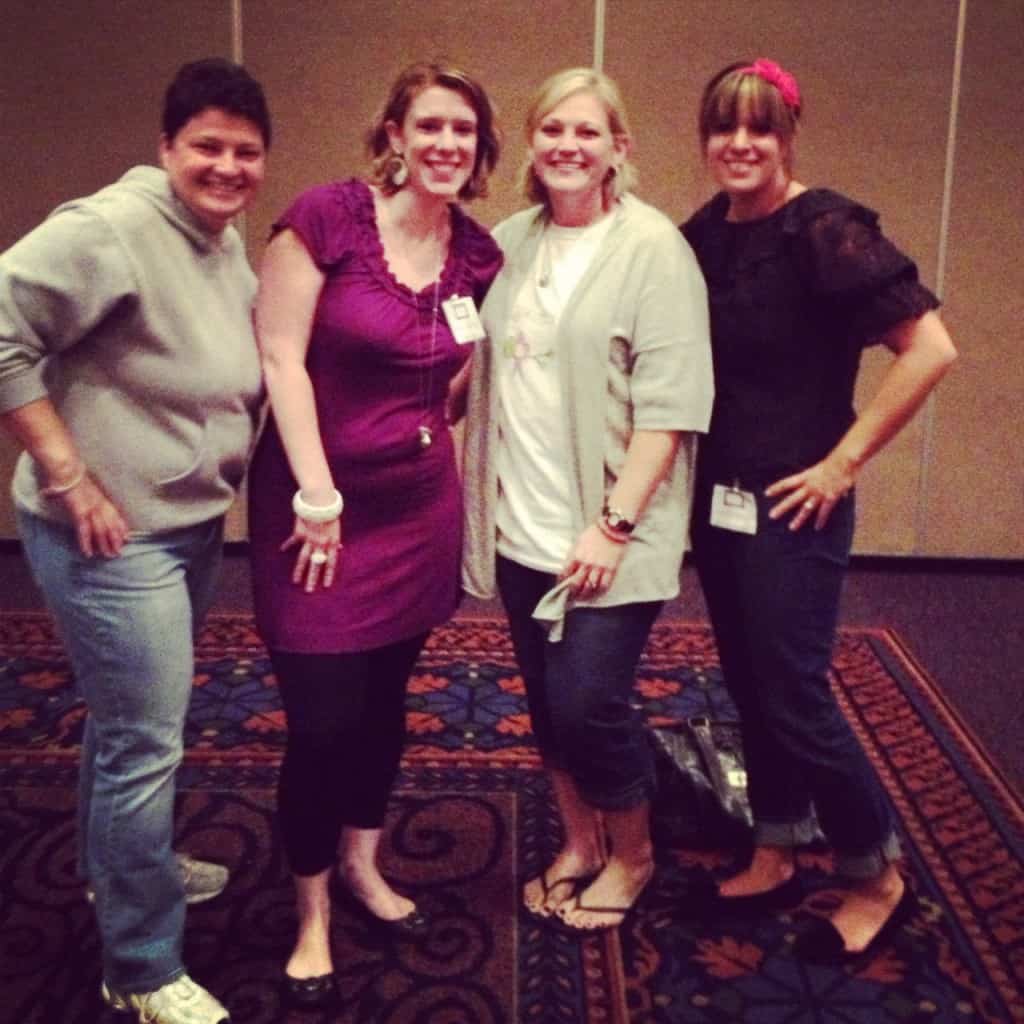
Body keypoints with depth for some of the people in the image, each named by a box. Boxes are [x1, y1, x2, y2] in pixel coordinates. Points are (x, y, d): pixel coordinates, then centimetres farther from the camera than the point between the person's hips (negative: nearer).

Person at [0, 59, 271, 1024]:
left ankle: (117, 867, 47)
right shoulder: (112, 228, -20)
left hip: (191, 526, 9)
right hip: (111, 536, -9)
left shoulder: (229, 246, 7)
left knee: (124, 717, 25)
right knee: (146, 744, -2)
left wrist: (226, 465, 9)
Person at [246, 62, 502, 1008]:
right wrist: (317, 496, -15)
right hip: (318, 499, -5)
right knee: (323, 720, -1)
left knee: (385, 700, 17)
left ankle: (363, 868, 39)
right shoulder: (327, 217, -13)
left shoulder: (478, 255, 2)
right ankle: (312, 917, 20)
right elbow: (280, 356, -15)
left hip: (420, 502, 5)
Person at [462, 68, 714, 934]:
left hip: (605, 538, -5)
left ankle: (631, 853, 23)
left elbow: (670, 403, -14)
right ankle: (579, 844, 35)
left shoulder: (651, 247, -9)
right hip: (522, 529, 6)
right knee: (547, 701, 14)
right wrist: (480, 502, 7)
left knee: (588, 702, -4)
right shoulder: (510, 243, 8)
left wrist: (616, 527, -18)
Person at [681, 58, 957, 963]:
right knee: (750, 687, 15)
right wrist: (690, 472, 8)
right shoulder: (702, 234, 5)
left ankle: (880, 881, 20)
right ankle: (774, 861, 32)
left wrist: (844, 460, -17)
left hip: (792, 507, -6)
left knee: (794, 697, -1)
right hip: (717, 500, 7)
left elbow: (931, 348, -21)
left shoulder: (825, 229, -14)